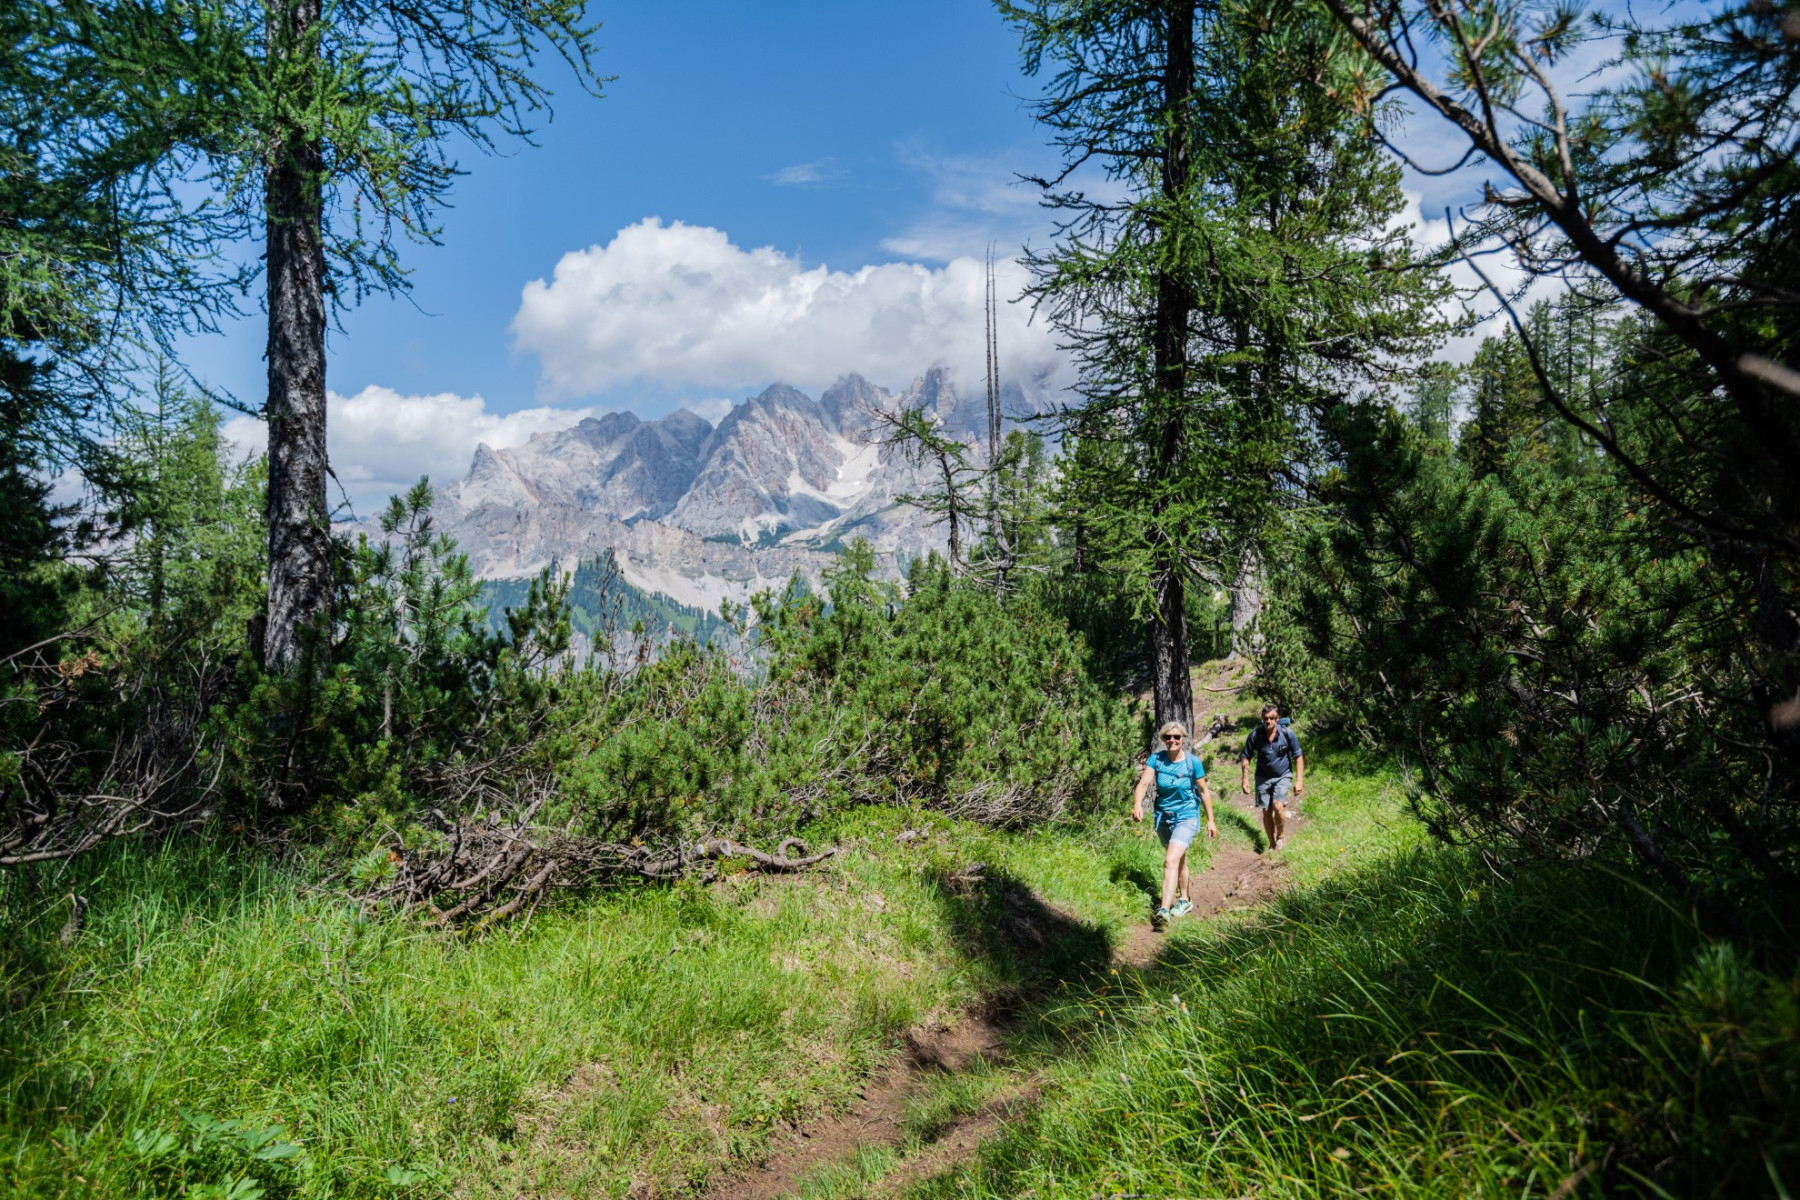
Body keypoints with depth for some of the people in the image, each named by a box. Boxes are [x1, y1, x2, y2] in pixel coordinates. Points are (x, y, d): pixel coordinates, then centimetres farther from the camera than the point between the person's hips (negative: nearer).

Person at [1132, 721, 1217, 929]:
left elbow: (1204, 791, -3)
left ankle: (1164, 910, -26)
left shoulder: (1193, 762, -12)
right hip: (1163, 816, 4)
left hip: (1186, 816, -4)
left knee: (1171, 861, -20)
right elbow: (1143, 783, -19)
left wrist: (1210, 820, 0)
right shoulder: (1156, 759, -8)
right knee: (1179, 859, 22)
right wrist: (1137, 804, -38)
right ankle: (1184, 901, 41)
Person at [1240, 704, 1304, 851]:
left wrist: (1299, 780, -11)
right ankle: (1272, 845, 20)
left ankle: (1281, 837, 5)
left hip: (1283, 776, -2)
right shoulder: (1255, 735, -13)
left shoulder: (1287, 734, -16)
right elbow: (1245, 757, -1)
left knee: (1278, 806, -21)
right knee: (1266, 811, 3)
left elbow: (1298, 757, -6)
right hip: (1263, 777, 2)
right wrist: (1245, 780, -6)